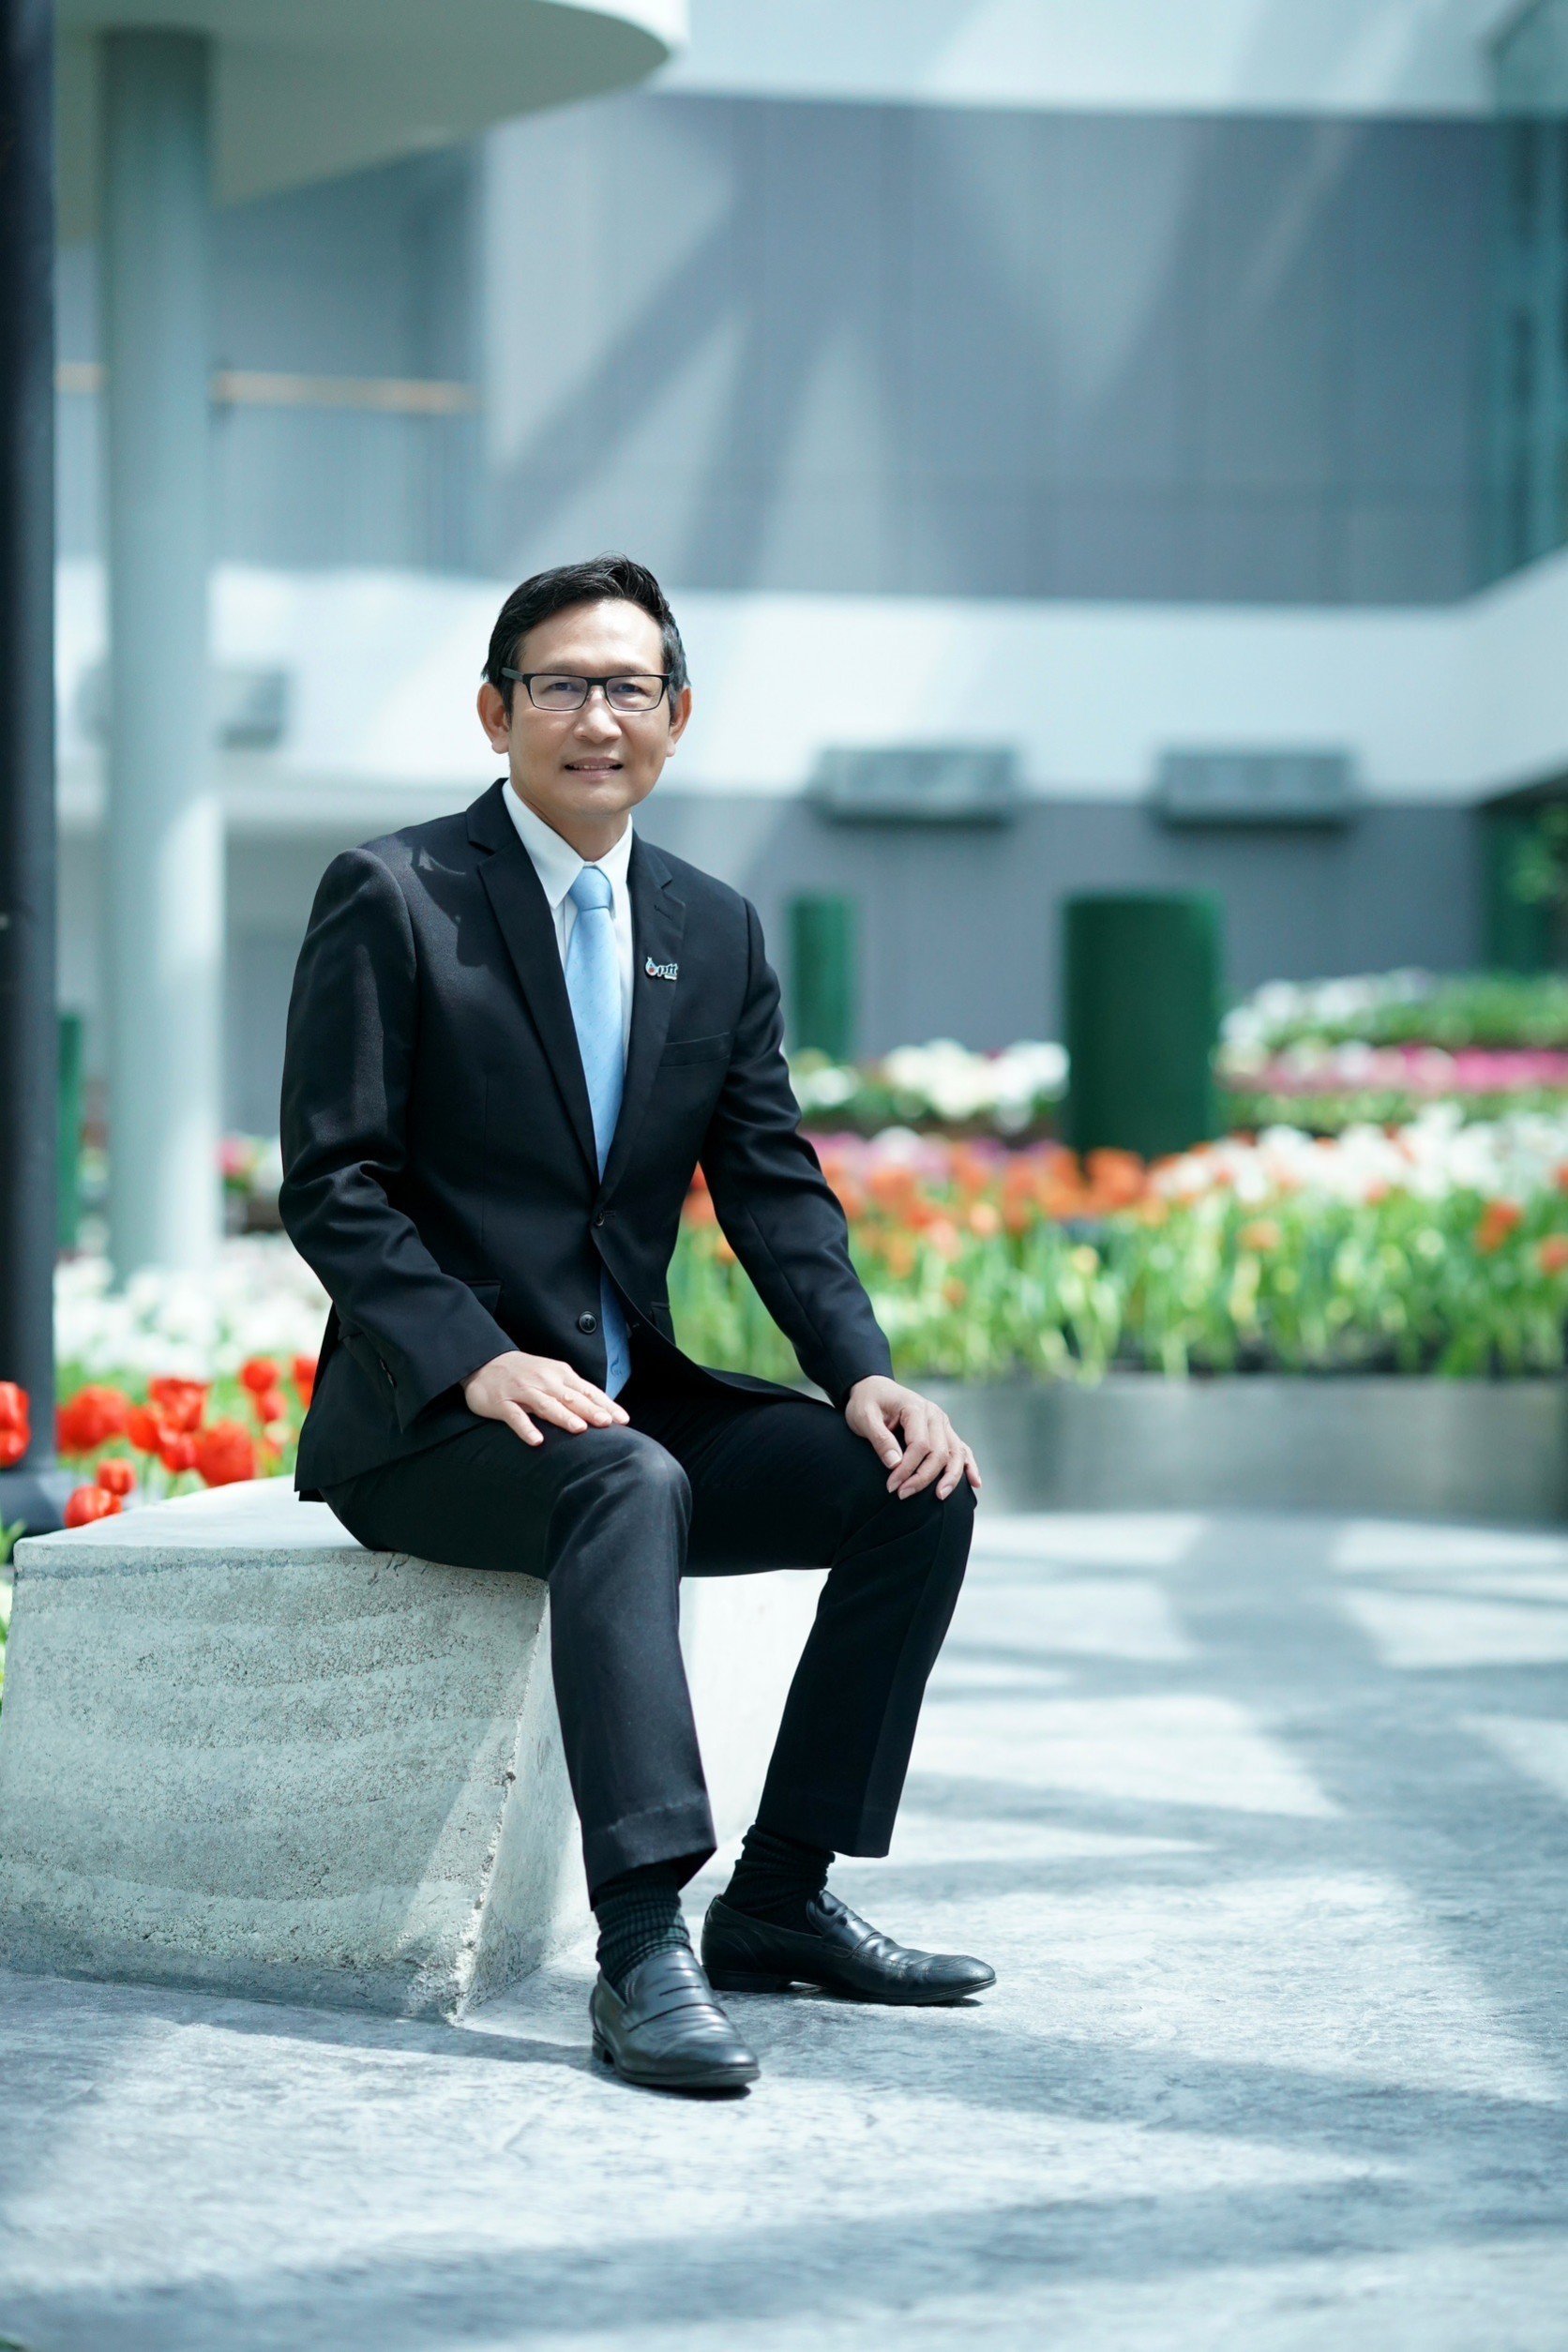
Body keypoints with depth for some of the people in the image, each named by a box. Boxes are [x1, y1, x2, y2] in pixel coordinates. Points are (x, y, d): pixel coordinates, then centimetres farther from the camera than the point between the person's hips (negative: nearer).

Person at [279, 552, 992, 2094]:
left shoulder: (716, 931, 12)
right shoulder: (391, 897, -6)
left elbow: (774, 1186, 7)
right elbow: (329, 1187, -11)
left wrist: (864, 1375, -11)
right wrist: (479, 1360, -26)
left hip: (628, 1393, 7)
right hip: (423, 1416, -6)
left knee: (918, 1487, -11)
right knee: (629, 1485, -36)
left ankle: (780, 1901, -3)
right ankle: (644, 1951, -42)